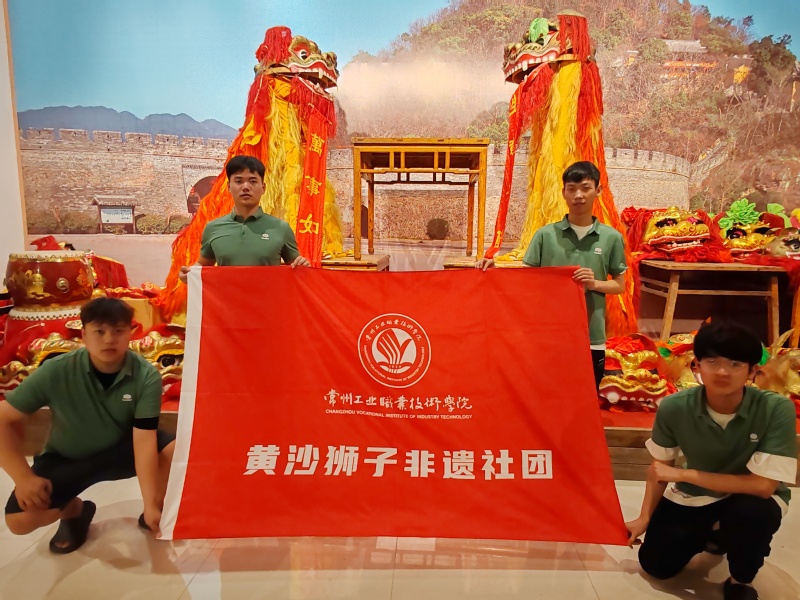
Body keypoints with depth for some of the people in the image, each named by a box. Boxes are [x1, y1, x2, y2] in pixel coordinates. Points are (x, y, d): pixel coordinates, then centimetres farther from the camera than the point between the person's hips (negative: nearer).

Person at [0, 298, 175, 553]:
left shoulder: (146, 376, -25)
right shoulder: (55, 371, -23)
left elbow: (144, 440, -29)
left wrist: (151, 504, -34)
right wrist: (23, 476, -25)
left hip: (122, 450, 0)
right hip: (67, 457, 1)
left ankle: (153, 514, 2)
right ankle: (74, 509, 13)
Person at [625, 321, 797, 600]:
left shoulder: (776, 409, -29)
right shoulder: (674, 407, -23)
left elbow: (763, 485, -29)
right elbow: (660, 467, -6)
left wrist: (685, 474, -27)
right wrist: (645, 518, -8)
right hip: (693, 496, 3)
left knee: (751, 512, -37)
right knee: (655, 564, -3)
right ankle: (713, 533, 29)